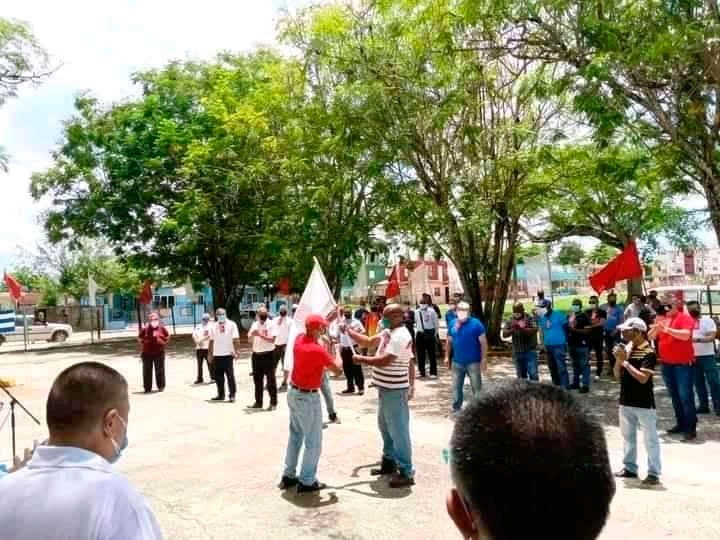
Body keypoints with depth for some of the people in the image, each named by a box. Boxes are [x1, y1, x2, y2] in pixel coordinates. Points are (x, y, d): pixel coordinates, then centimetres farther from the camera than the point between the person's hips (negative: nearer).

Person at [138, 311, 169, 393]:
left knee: (160, 370, 5)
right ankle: (147, 388, 13)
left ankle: (161, 386, 16)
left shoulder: (162, 328, 0)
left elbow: (167, 337, 12)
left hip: (159, 353, 0)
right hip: (147, 353, 1)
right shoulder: (145, 329, -1)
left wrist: (163, 343, 0)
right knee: (147, 371, 4)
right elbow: (140, 338, 13)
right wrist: (143, 344, 0)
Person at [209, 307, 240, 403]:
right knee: (218, 376, 9)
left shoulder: (231, 324, -1)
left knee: (230, 375, -2)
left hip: (228, 354, -5)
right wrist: (210, 353, 11)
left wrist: (237, 351, -13)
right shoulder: (214, 326, 12)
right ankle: (221, 394, 20)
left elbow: (236, 339, -5)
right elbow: (211, 341, 14)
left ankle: (232, 395, 4)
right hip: (217, 355, 5)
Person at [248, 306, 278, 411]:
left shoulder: (271, 325, -7)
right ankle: (258, 402, 23)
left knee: (270, 379, -2)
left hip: (268, 354, -6)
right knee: (257, 379, 13)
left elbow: (272, 339, -17)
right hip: (256, 354, 6)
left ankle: (273, 403, 5)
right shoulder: (255, 324, 9)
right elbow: (249, 338, 8)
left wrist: (260, 335, -26)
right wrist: (252, 334, -14)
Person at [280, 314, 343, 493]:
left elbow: (315, 328, 20)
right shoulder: (318, 350, -25)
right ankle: (307, 481, 12)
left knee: (295, 435, 20)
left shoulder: (299, 339, -2)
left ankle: (289, 475, 28)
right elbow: (338, 370, -16)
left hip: (294, 393, 9)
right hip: (308, 398, -9)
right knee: (313, 441, 5)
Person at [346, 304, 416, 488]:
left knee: (398, 430, -3)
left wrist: (362, 359, -16)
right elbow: (369, 342, 16)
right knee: (385, 427, 21)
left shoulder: (400, 336, -23)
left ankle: (406, 472, 6)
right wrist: (348, 331, 8)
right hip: (386, 389, 11)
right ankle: (389, 462, 36)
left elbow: (384, 361, -27)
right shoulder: (388, 332, 9)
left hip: (395, 391, -11)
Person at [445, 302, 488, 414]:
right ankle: (456, 408, 27)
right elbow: (449, 341, 13)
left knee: (477, 387, 3)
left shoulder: (476, 324, -9)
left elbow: (483, 343, -9)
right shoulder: (453, 324, 3)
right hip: (457, 362, 4)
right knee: (456, 387, 13)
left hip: (473, 362, -4)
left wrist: (484, 360, -12)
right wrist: (447, 356, 11)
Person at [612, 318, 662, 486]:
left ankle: (653, 473, 12)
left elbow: (643, 378, -24)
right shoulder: (627, 348, 5)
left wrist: (625, 361, -20)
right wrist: (619, 359, -10)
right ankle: (629, 467, 28)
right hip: (626, 401, 7)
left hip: (644, 403, -7)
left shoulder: (648, 352, -14)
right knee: (627, 436, 16)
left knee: (650, 439, 4)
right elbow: (617, 375, 7)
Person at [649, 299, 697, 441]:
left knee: (685, 396, -7)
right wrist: (656, 327, -9)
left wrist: (667, 329, -23)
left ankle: (691, 428, -1)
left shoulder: (685, 317, -8)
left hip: (683, 364, -7)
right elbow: (650, 336, 9)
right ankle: (681, 424, 23)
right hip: (667, 364, 7)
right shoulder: (663, 319, 11)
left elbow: (686, 335, -23)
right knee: (674, 396, 13)